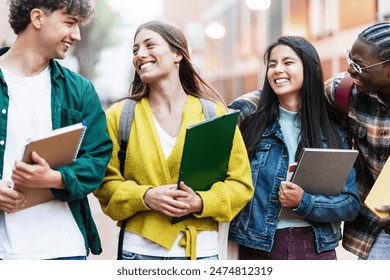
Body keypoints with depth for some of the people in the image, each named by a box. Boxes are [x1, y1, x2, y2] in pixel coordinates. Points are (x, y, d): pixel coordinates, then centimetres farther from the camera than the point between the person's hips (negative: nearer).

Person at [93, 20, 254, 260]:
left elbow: (240, 184, 3)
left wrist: (200, 202, -14)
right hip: (140, 250, 0)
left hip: (201, 250, 1)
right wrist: (145, 197, -16)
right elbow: (105, 183, 2)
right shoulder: (119, 116, 5)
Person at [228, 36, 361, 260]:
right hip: (258, 248, -1)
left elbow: (351, 204, 0)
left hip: (317, 249, 1)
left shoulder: (333, 133, 5)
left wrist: (304, 202, -12)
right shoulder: (251, 123, 1)